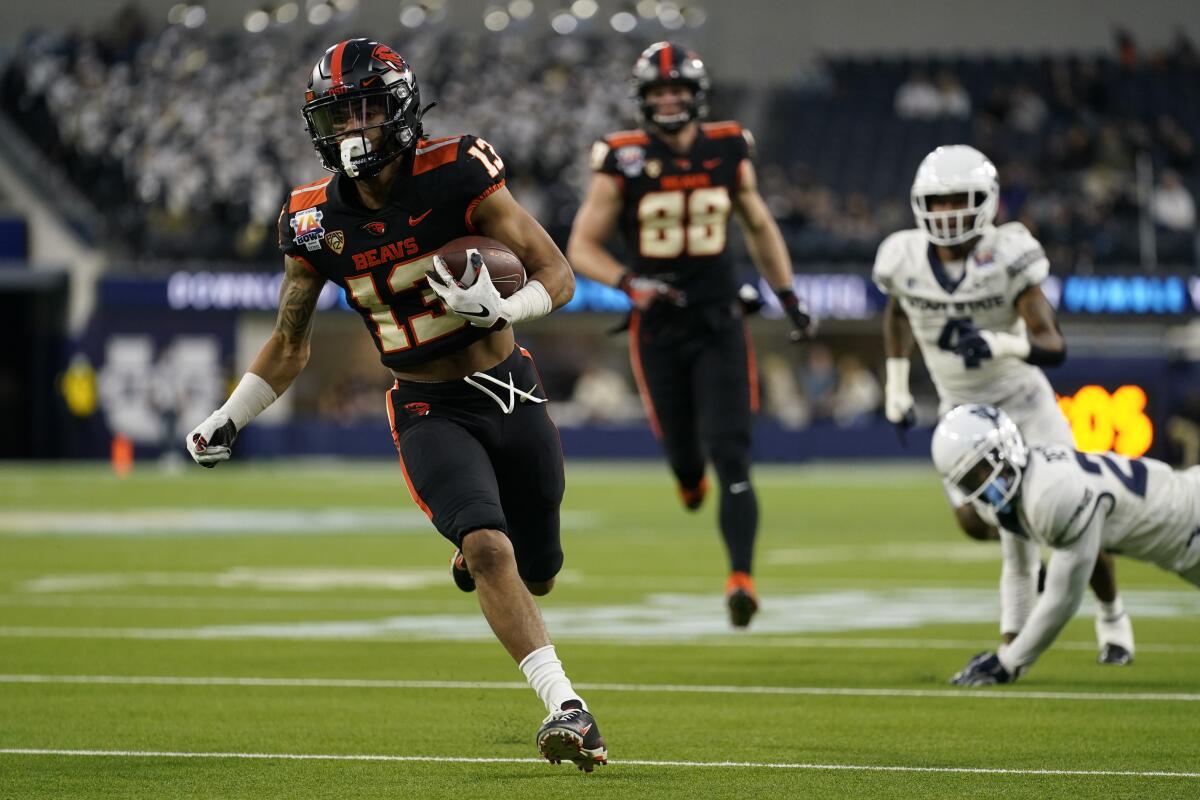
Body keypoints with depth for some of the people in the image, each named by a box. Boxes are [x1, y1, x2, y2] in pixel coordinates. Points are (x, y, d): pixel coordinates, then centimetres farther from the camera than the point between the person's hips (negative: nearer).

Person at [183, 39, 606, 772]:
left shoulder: (456, 176, -15)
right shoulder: (317, 222, -5)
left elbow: (557, 275, -13)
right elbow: (291, 344, 11)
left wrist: (501, 310, -33)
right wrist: (227, 422, 9)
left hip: (508, 390, 0)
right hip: (429, 412, 0)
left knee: (536, 574, 12)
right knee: (489, 551, -24)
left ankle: (478, 556, 49)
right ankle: (568, 709, -22)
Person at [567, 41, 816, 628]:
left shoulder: (729, 152, 0)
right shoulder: (624, 162, -8)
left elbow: (759, 228, 16)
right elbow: (582, 248, -3)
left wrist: (790, 299, 15)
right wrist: (629, 283, -20)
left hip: (718, 325, 0)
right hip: (657, 330, 0)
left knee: (731, 461, -11)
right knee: (681, 449, 11)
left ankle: (741, 576, -14)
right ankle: (689, 471, 50)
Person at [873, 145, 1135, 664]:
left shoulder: (1008, 258, -21)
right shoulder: (904, 259, -12)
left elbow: (1054, 346, -24)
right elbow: (897, 315, 13)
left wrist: (1002, 344, -43)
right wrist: (895, 388, 12)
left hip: (1023, 399, -2)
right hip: (963, 408, 2)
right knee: (975, 521, -16)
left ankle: (1111, 615, 20)